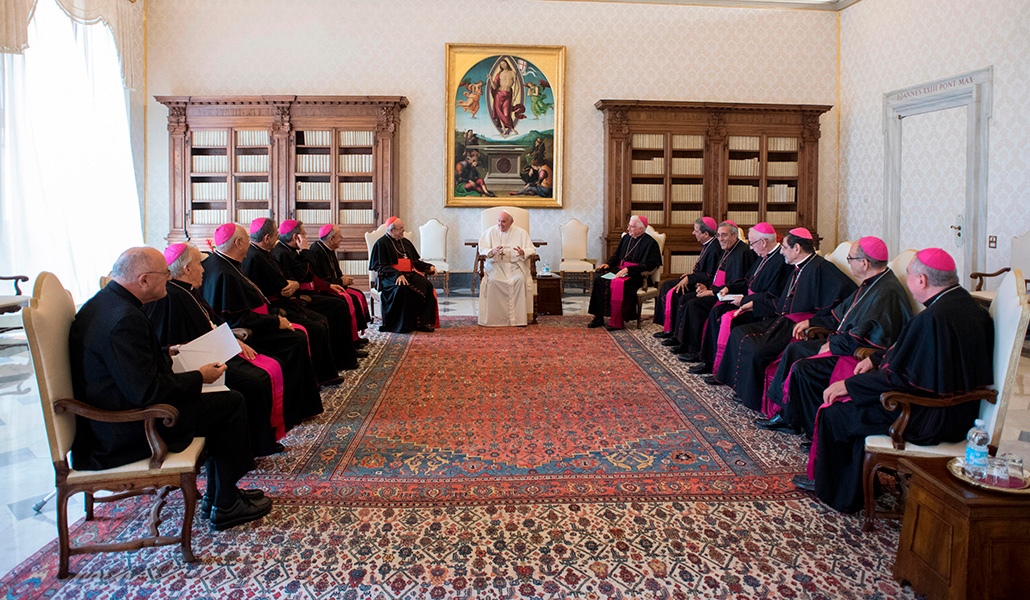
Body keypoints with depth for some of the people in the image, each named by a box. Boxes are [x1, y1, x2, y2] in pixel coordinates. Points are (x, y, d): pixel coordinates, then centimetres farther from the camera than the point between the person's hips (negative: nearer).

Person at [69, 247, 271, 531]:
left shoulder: (103, 302, 5)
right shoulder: (126, 319, -27)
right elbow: (147, 391, -28)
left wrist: (167, 353, 14)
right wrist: (199, 376, -16)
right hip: (126, 434, -11)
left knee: (219, 400, 19)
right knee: (232, 404, -4)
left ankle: (218, 493, 27)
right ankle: (226, 506, 8)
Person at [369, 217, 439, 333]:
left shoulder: (406, 242, 21)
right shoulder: (381, 244, 0)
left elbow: (415, 262, 24)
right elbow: (381, 266, -9)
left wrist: (429, 267, 6)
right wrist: (397, 275, -24)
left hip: (409, 274, 6)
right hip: (390, 277, -6)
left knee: (427, 286, -22)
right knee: (402, 289, -38)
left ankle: (423, 322, -22)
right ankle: (403, 325, -29)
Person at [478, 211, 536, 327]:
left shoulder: (521, 233, 8)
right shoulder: (490, 232, 9)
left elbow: (531, 249, 5)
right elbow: (482, 249, 3)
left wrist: (523, 252, -19)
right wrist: (492, 252, -20)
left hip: (515, 264, 0)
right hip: (496, 264, 0)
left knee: (519, 279, -33)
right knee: (492, 280, -32)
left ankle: (518, 316, -26)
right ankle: (495, 317, -23)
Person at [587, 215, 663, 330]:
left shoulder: (650, 243, -6)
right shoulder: (626, 238, 15)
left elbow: (649, 265, -15)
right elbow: (617, 255, 25)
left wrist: (628, 269, -21)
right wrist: (608, 264, 5)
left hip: (636, 276, -7)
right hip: (621, 271, 7)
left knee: (617, 283, -35)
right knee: (599, 279, -16)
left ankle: (616, 322, -27)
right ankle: (598, 317, -14)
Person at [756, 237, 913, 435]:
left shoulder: (888, 293, -23)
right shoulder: (870, 285, 11)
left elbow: (872, 338, -28)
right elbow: (842, 314, 24)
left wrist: (833, 344, -19)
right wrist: (811, 322, 17)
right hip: (845, 344, 11)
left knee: (802, 368, -22)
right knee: (795, 349, 8)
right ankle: (783, 413, 9)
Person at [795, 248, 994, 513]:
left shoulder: (931, 319, -28)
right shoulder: (969, 306, 2)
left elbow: (900, 378, -24)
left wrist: (849, 384, -13)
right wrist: (876, 358, 15)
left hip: (930, 420, -10)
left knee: (836, 410, 1)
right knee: (857, 394, 22)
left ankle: (831, 488, 23)